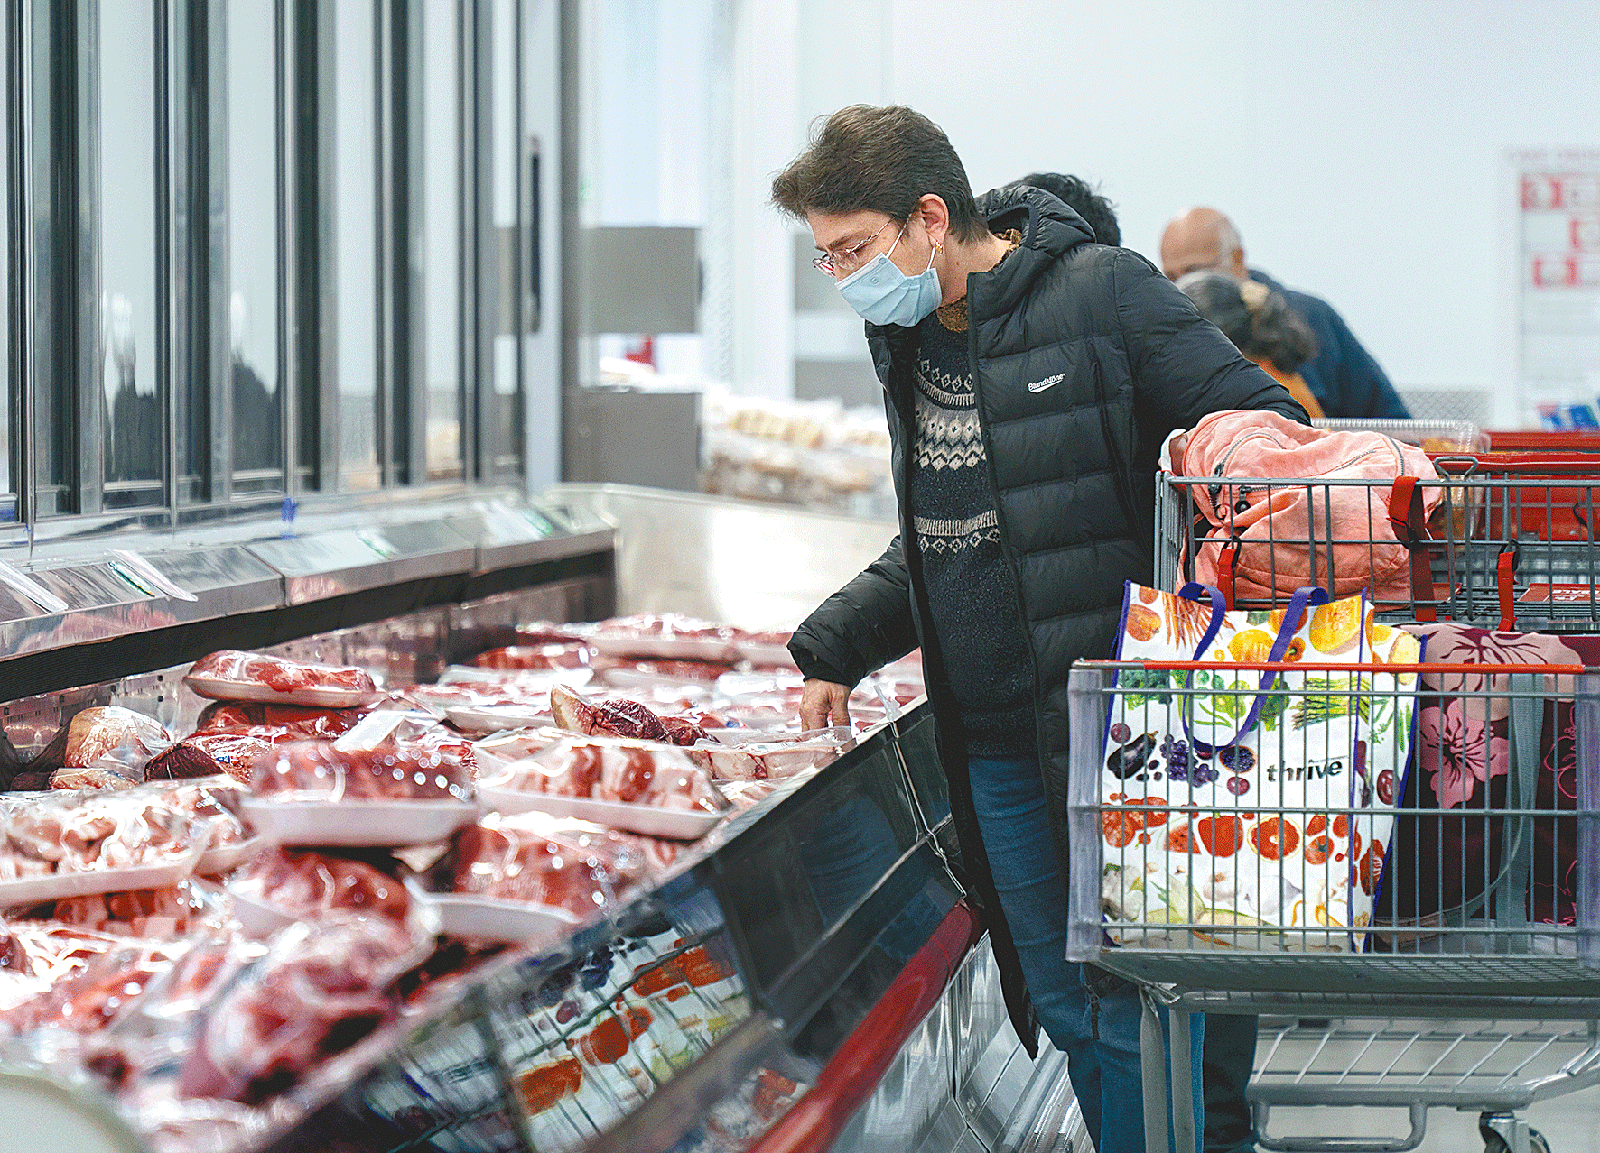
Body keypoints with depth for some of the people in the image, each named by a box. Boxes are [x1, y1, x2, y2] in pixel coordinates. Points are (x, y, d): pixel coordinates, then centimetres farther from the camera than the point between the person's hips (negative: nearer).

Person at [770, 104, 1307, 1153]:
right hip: (993, 741, 7)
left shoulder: (1103, 294, -10)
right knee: (1062, 1007, 11)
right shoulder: (906, 337, 13)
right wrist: (839, 647, 14)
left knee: (1133, 1005, -3)